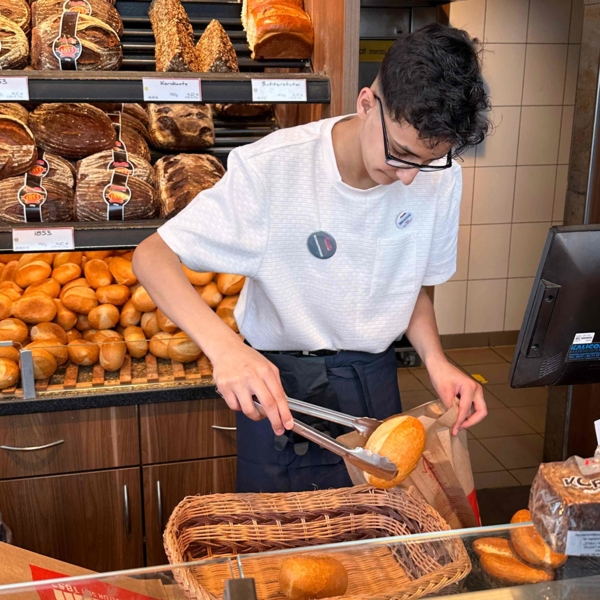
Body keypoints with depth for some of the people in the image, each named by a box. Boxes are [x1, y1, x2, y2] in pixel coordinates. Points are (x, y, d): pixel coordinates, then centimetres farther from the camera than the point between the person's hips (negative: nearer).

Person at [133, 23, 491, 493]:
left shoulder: (441, 178, -11)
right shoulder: (274, 167, -25)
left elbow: (414, 286, 4)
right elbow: (152, 256, -24)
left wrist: (436, 361, -15)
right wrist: (224, 345, -40)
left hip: (374, 382, 4)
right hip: (276, 385, -3)